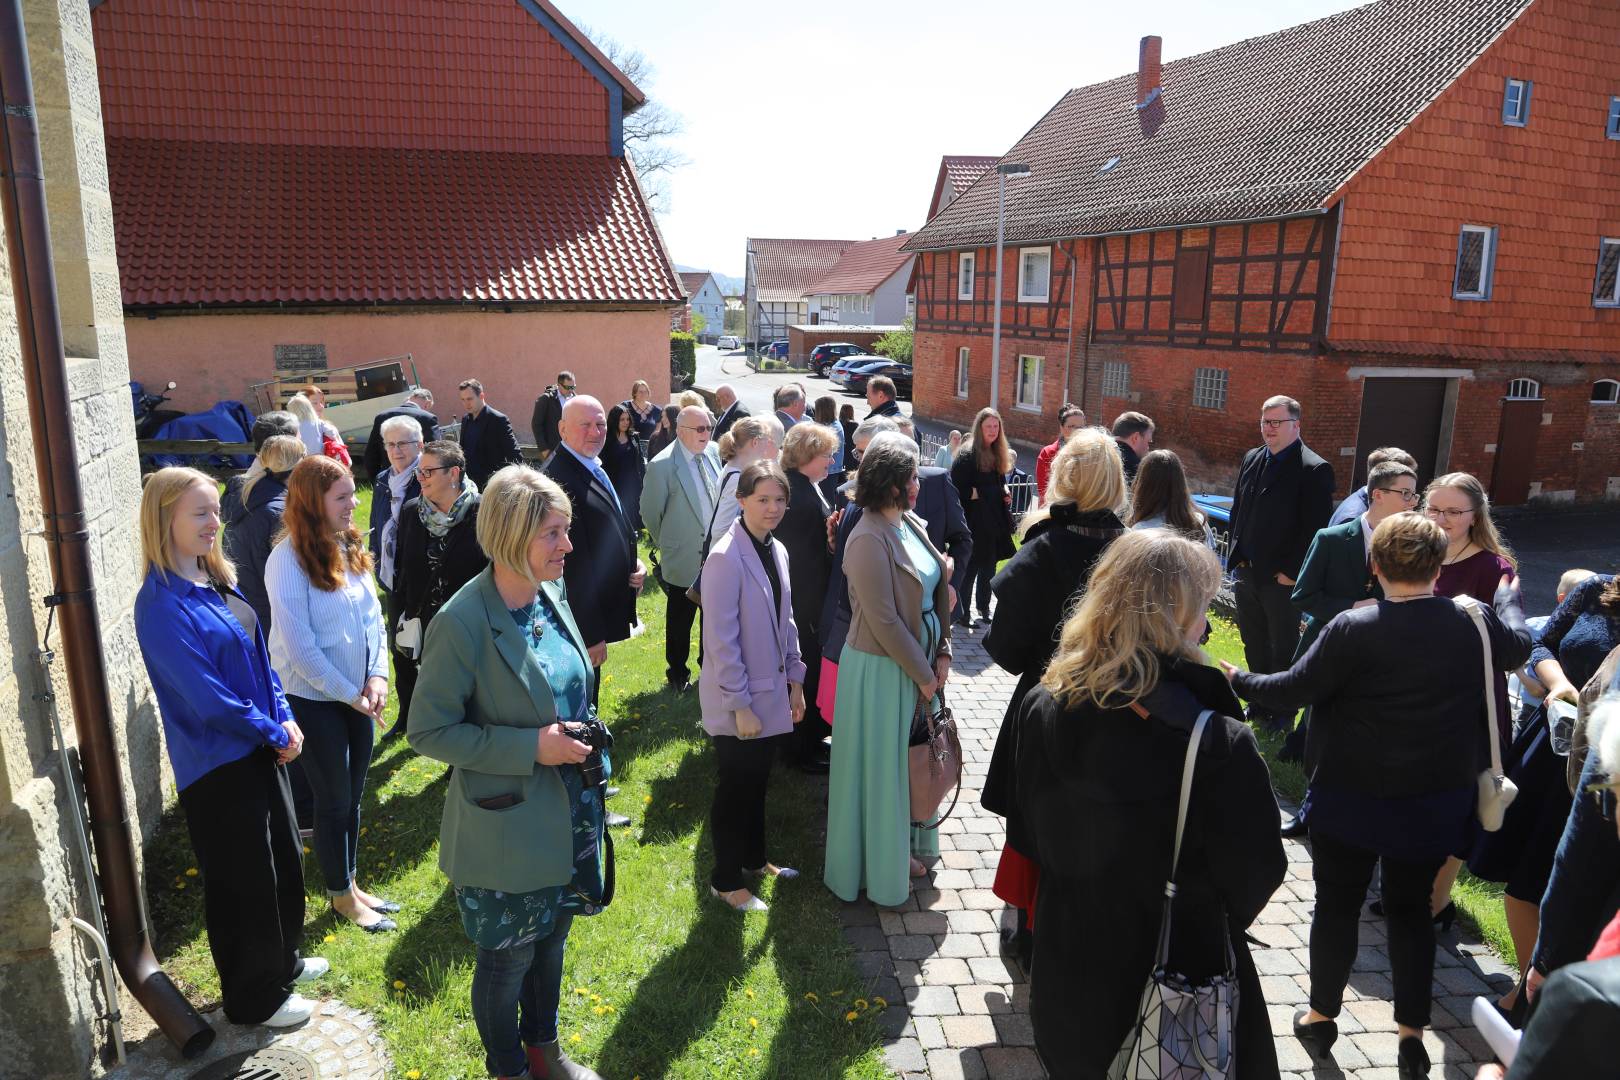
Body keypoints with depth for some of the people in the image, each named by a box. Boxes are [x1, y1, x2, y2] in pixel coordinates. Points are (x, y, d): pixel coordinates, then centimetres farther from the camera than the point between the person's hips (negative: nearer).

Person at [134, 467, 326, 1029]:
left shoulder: (217, 579, 4)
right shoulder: (161, 603, -22)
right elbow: (205, 695, -23)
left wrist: (285, 718, -3)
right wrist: (274, 732, -13)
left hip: (260, 748, 8)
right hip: (218, 763, -8)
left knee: (284, 858, 21)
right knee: (243, 880, 8)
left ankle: (282, 962, 43)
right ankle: (254, 999, 29)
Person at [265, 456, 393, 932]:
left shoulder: (349, 546, 0)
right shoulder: (288, 559, -18)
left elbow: (373, 614, 6)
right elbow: (299, 646, -18)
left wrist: (377, 676, -5)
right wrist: (349, 693, -13)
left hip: (358, 695, 6)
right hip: (314, 697, -6)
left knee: (353, 795, 17)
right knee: (334, 799, 8)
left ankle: (350, 883, 34)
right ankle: (341, 896, 26)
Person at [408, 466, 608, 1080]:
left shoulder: (552, 596, -3)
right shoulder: (462, 624, -23)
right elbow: (428, 731, -19)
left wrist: (582, 741, 3)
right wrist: (530, 748, -24)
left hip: (569, 811, 6)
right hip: (505, 827, -6)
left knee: (551, 937, 25)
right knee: (507, 958, 15)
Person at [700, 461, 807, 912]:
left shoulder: (776, 551, 4)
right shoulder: (726, 558, -20)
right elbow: (722, 641, -21)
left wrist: (795, 680, 10)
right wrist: (741, 705, -19)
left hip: (772, 694, 7)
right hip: (739, 700, -7)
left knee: (757, 782, 21)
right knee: (734, 788, 8)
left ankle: (754, 859, 40)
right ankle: (725, 882, 26)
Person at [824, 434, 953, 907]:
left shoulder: (911, 525, 5)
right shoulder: (869, 540, -22)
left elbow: (937, 591, 8)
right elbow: (884, 621, -22)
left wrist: (941, 655, 0)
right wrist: (922, 674, -14)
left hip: (918, 663, 8)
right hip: (882, 671, -8)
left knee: (909, 761, 21)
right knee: (879, 767, 8)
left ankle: (900, 850, 40)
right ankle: (876, 869, 26)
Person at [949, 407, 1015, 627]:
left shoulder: (999, 454, 11)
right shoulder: (968, 455, -13)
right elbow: (958, 490, -17)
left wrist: (1004, 493, 4)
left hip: (995, 520, 8)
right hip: (975, 521, -7)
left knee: (989, 567, 16)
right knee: (970, 568, -2)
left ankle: (984, 607, 30)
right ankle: (962, 613, 7)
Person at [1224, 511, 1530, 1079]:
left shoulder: (1353, 629, -22)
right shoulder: (1475, 623, -8)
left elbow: (1293, 690, -18)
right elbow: (1518, 645, 14)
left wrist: (1238, 681, 0)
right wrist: (1508, 591, 32)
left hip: (1351, 799, -3)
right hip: (1436, 802, 4)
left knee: (1337, 905, 13)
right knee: (1411, 908, 19)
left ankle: (1321, 1015, 29)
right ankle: (1412, 1031, 25)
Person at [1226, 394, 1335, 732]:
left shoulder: (1315, 470, -12)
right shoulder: (1251, 459, 8)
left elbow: (1314, 529, -15)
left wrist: (1291, 572, -15)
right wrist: (1237, 557, 9)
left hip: (1282, 578, -6)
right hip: (1246, 573, 6)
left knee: (1284, 651, 9)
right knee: (1254, 647, 17)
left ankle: (1283, 713, 23)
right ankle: (1260, 705, 32)